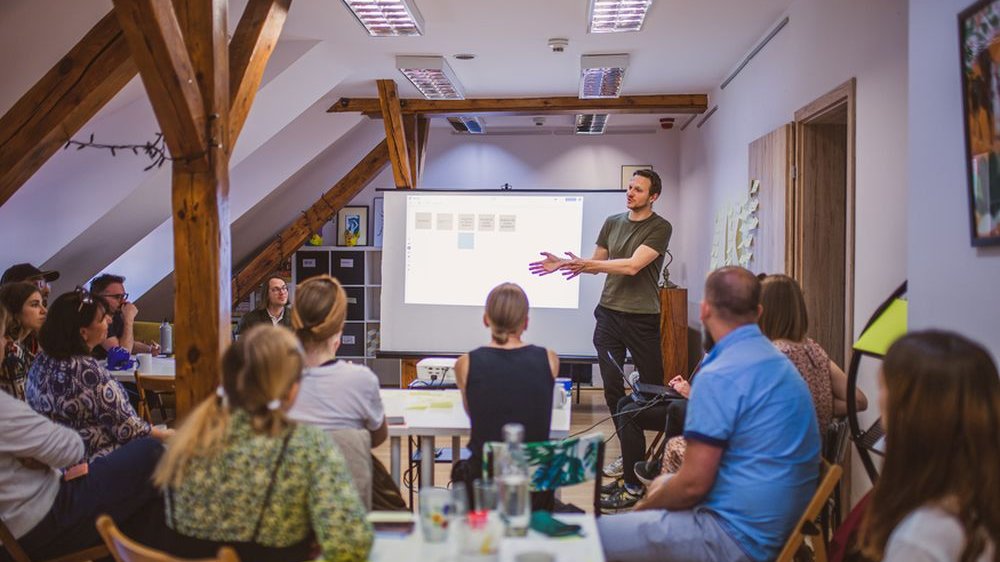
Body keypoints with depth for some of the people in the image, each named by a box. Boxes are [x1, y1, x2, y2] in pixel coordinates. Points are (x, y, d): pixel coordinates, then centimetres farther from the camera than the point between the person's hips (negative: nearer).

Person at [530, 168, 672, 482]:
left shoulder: (660, 228, -6)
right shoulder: (612, 223, 11)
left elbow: (632, 266, -18)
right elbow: (596, 264, 18)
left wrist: (585, 264, -17)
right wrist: (562, 264, 5)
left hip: (642, 318, -5)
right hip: (609, 314, 5)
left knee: (652, 388, 1)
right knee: (612, 386, 5)